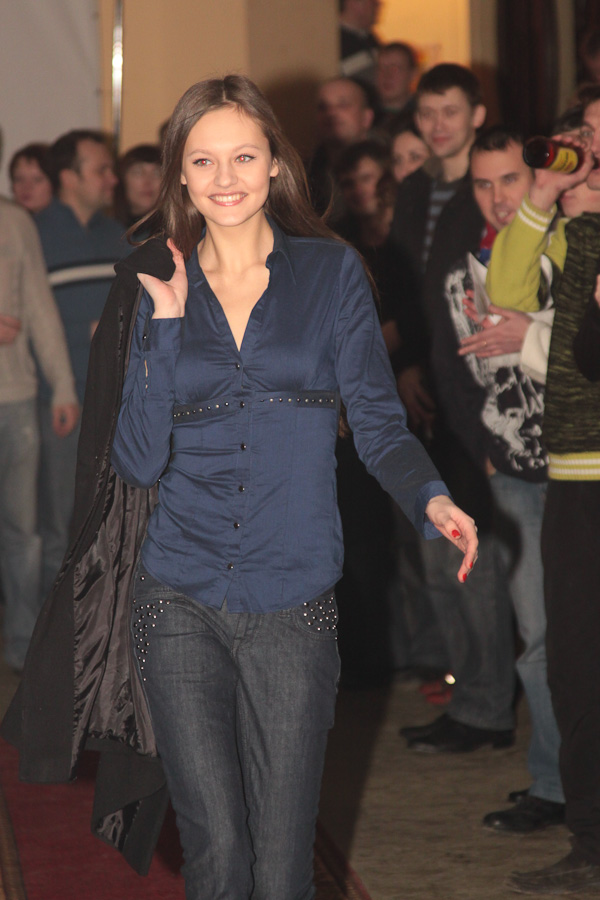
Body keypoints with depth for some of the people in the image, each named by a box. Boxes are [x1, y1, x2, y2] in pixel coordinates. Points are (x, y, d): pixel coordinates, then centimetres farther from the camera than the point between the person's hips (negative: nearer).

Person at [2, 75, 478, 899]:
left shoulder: (332, 273, 3)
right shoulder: (158, 289, 6)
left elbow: (378, 421, 0)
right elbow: (137, 462, -3)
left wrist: (430, 497, -20)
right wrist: (166, 324, -8)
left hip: (292, 604, -1)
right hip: (179, 602, 1)